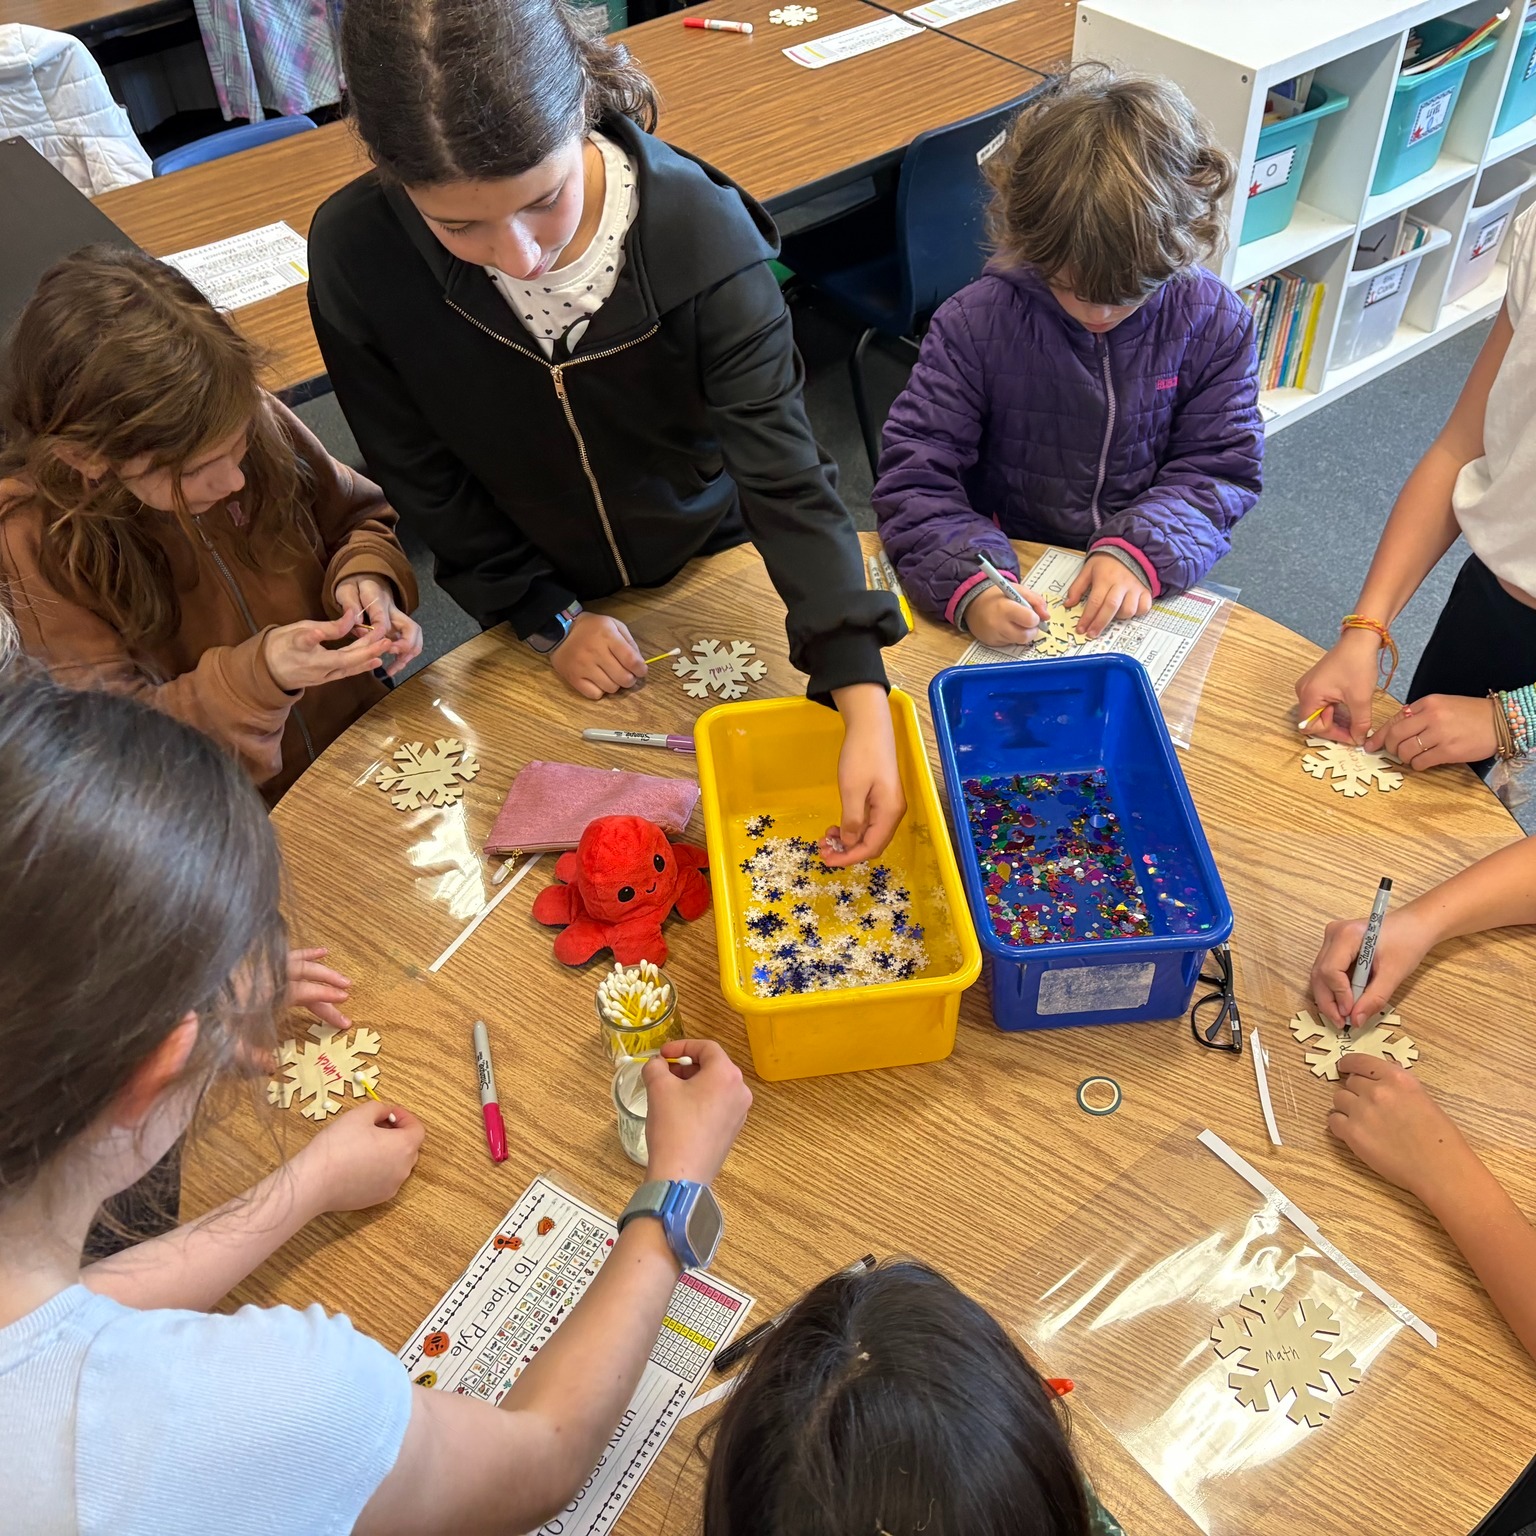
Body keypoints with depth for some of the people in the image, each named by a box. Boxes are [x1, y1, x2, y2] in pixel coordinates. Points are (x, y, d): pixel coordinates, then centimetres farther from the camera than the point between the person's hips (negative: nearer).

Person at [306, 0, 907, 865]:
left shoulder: (702, 227, -33)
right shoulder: (356, 258, -28)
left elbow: (786, 473, -35)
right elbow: (423, 477, -14)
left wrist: (866, 705, -43)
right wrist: (547, 617, -12)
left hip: (710, 559, -1)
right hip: (540, 592, 1)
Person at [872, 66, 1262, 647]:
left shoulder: (1213, 321, -3)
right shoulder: (976, 322, -11)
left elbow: (1221, 467, 0)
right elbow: (915, 474, -12)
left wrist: (1142, 552, -20)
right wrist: (967, 586, -30)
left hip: (1152, 583, 0)